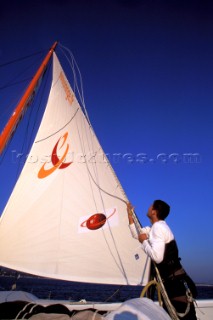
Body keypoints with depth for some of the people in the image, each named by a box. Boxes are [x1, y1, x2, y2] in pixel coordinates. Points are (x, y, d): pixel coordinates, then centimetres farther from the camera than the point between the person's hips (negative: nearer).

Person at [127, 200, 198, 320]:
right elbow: (137, 235, 22)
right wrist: (130, 215, 16)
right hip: (172, 280, 10)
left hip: (177, 281, -10)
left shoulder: (158, 228, -21)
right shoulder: (156, 227, 9)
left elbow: (157, 257, -30)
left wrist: (144, 241, -15)